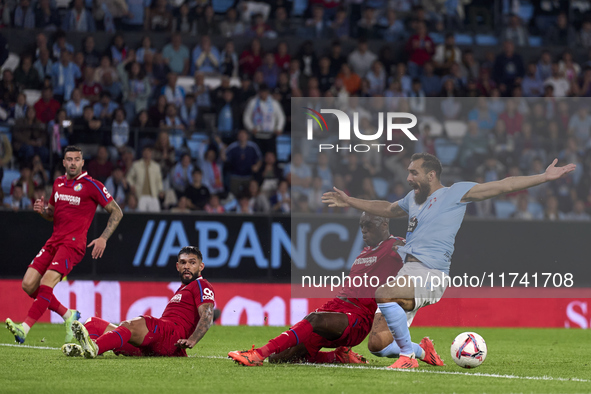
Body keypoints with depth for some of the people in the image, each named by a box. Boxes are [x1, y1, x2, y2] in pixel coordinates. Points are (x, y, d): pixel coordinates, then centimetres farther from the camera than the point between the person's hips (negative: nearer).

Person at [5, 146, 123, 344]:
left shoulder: (91, 185, -4)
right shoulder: (58, 183, 15)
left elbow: (116, 212, -1)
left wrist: (103, 238, -11)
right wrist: (43, 210, 4)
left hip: (73, 243, -7)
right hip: (54, 241, 7)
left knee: (47, 282, -24)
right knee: (28, 284, -3)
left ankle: (25, 328, -29)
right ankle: (68, 315, 14)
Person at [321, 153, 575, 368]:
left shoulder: (456, 193, 2)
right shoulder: (413, 198, 23)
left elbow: (502, 186, -2)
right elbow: (387, 209, 44)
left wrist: (544, 177, -9)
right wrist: (350, 202, 49)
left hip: (430, 273, -8)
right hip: (409, 271, 8)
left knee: (383, 294, -34)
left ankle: (408, 357, -22)